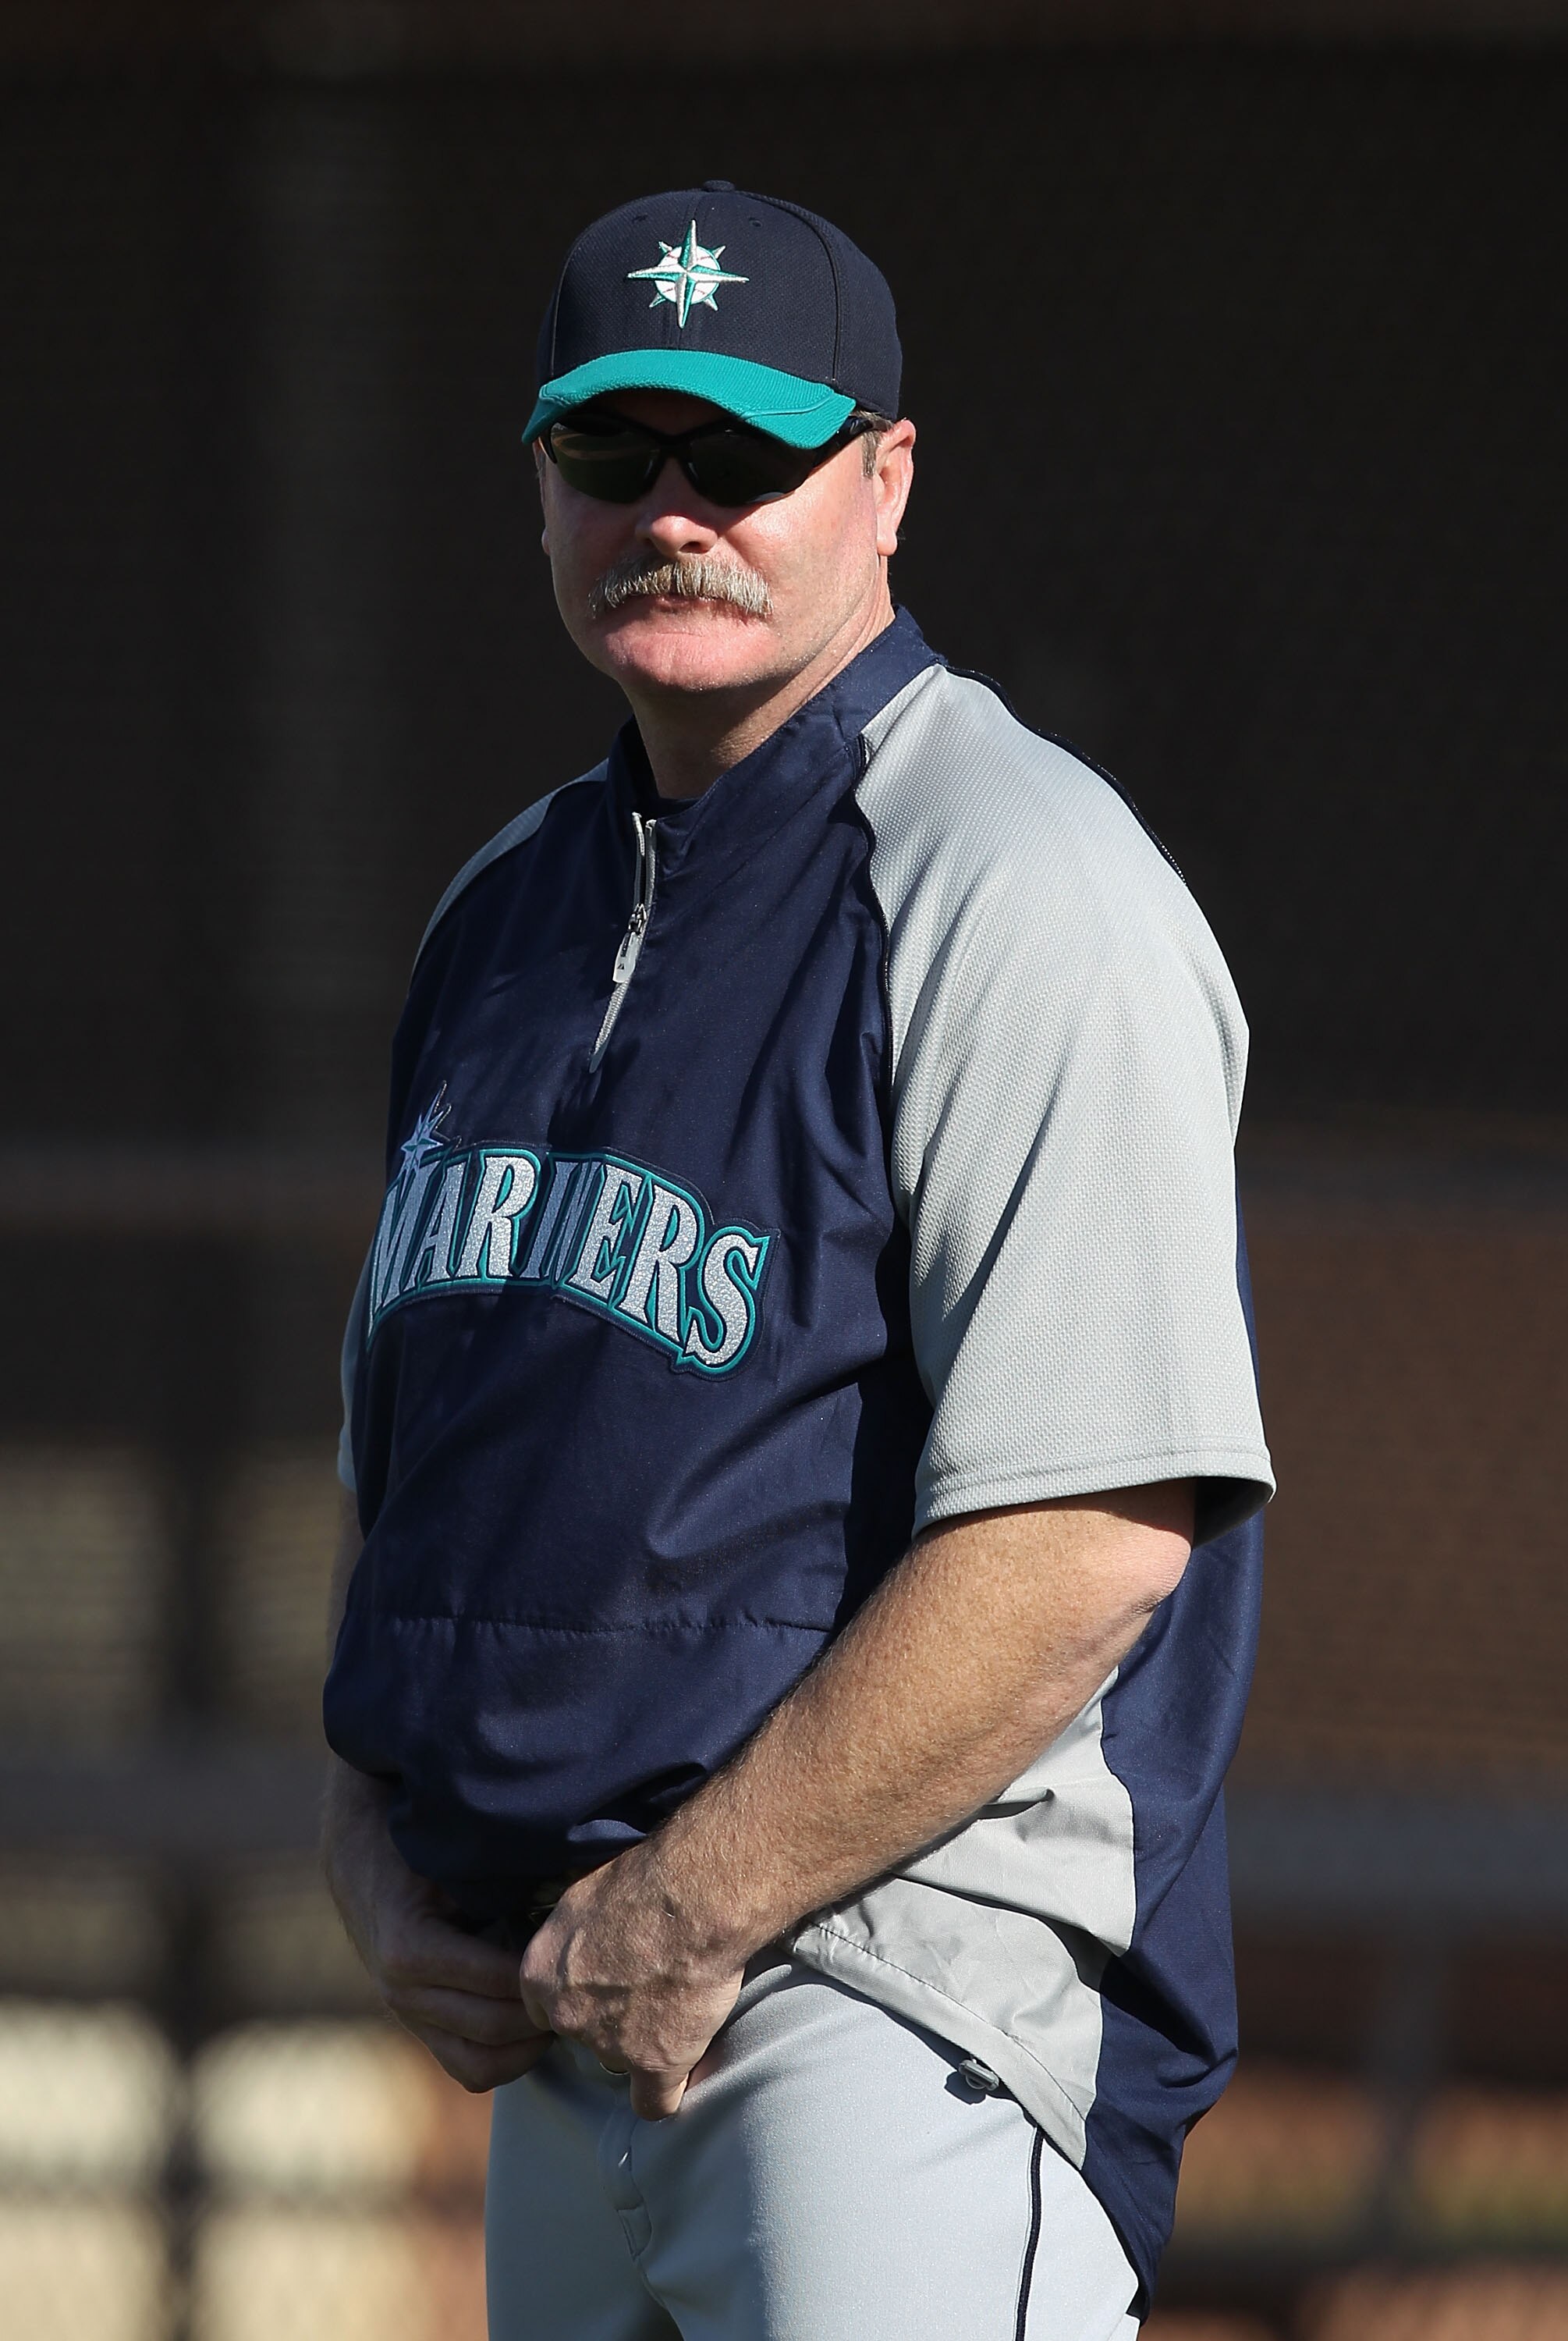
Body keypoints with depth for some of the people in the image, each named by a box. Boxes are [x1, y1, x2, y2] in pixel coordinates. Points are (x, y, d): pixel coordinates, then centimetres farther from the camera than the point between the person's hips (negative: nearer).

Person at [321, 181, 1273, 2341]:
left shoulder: (1018, 891, -10)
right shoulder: (518, 908, 17)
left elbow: (1091, 1539, -19)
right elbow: (409, 1458, 25)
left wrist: (688, 1912, -17)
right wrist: (380, 1859, 7)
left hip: (913, 1976, -8)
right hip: (557, 2014, 8)